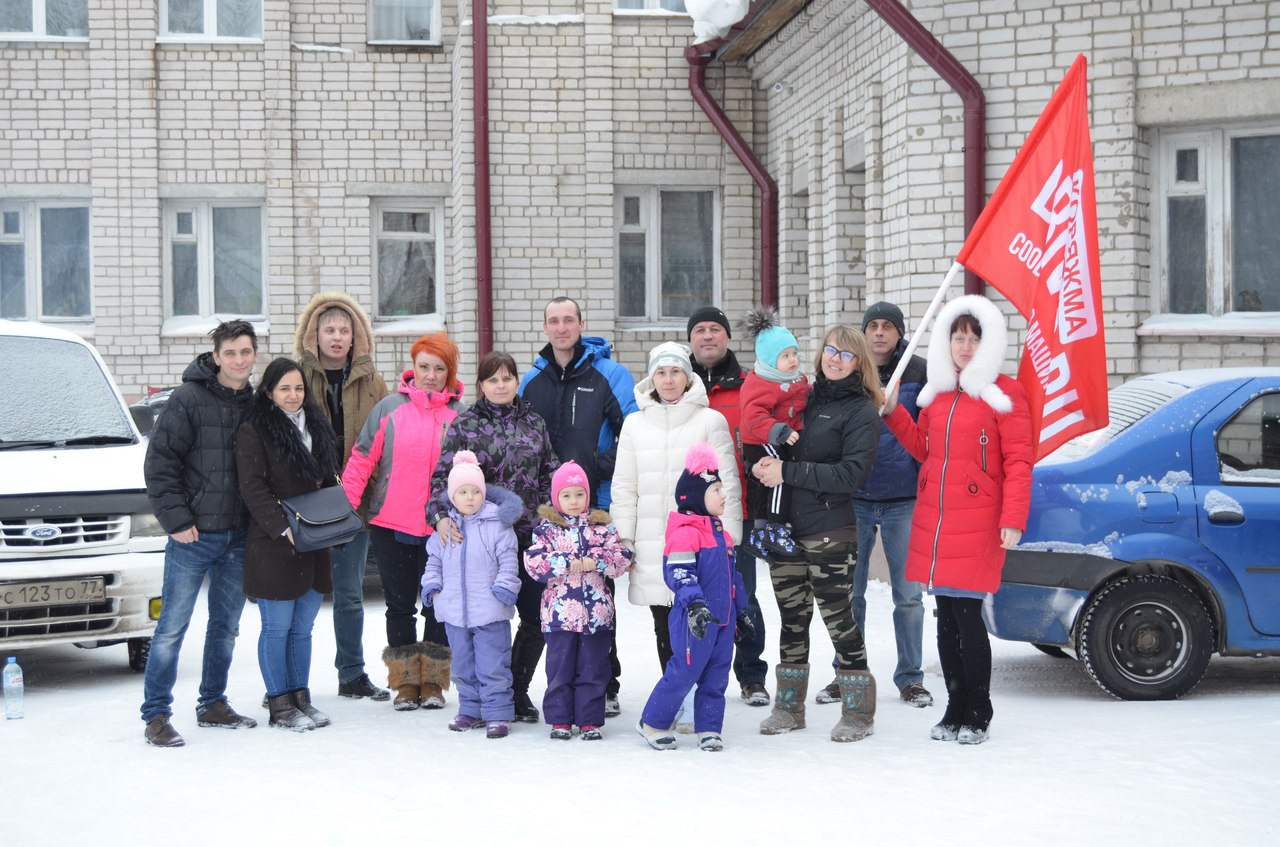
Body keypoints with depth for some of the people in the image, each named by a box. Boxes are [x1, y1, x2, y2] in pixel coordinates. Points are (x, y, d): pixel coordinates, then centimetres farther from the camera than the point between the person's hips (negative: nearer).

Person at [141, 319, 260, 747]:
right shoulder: (188, 399, -9)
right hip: (193, 535, -6)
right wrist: (176, 519, -14)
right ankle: (156, 715, 1)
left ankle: (213, 705, 26)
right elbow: (159, 462, -10)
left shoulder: (254, 405, 8)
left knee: (226, 626, 14)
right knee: (172, 626, -4)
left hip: (238, 535, 6)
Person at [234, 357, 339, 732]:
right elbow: (252, 487, -13)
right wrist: (283, 528, -20)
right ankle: (279, 704, 6)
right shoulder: (253, 431, -7)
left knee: (303, 628, 12)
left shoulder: (316, 427, 15)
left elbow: (330, 480, 22)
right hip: (272, 546, -6)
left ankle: (300, 697, 19)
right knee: (277, 628, -1)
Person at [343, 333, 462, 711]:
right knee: (399, 604, 8)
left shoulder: (461, 414, 2)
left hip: (441, 529, 0)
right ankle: (406, 682, 19)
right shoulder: (390, 407, 0)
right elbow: (362, 458, 0)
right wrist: (344, 502, -8)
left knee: (439, 605, 5)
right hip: (391, 525, 0)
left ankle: (433, 681, 19)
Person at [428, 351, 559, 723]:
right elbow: (443, 477, -5)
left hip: (530, 534, 3)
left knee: (536, 617, 3)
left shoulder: (533, 422, 11)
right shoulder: (464, 425, 2)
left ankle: (517, 690, 20)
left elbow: (549, 475, 14)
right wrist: (440, 516, -21)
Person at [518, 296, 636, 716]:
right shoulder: (532, 381, 13)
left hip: (597, 508, -4)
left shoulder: (608, 375, -1)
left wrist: (598, 468, -16)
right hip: (546, 509, 4)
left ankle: (605, 688, 7)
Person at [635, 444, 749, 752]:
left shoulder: (719, 530, 17)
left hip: (723, 618, 9)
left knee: (716, 675, 10)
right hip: (695, 621, -9)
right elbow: (679, 573, -22)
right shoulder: (684, 533, -14)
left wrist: (740, 610, 26)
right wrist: (694, 603, -34)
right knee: (684, 672, -4)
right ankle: (652, 723, 10)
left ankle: (708, 729, 18)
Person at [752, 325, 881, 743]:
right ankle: (789, 707, 21)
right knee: (792, 618, 12)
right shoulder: (802, 398, 12)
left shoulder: (861, 411, -4)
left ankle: (858, 711, 9)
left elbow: (850, 474, -15)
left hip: (830, 532, -5)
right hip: (784, 527, 5)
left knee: (837, 616, -2)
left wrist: (788, 472, -18)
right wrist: (763, 464, -4)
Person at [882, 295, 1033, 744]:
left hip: (977, 525, -6)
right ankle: (955, 710, 20)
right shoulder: (937, 393, 15)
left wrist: (1013, 519, -16)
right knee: (946, 618, 10)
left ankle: (977, 715, 7)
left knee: (968, 617, -6)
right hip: (933, 522, 6)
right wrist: (894, 413, 10)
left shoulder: (1004, 394, -5)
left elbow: (1018, 461, -9)